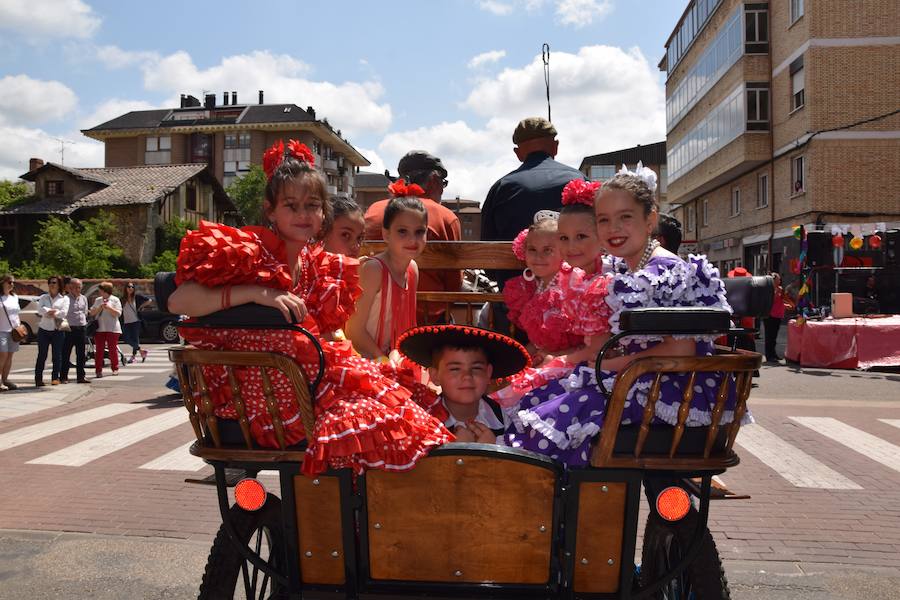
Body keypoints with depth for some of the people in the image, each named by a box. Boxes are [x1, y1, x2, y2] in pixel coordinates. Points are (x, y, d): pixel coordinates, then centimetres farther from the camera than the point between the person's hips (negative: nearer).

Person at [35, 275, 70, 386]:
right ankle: (38, 378, 5)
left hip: (58, 331, -1)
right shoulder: (43, 297, 11)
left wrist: (48, 312, -11)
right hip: (44, 330, 1)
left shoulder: (64, 298, 6)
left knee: (57, 356, 2)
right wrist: (53, 311, -16)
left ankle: (55, 377, 10)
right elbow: (40, 310, -6)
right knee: (42, 355, 1)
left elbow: (64, 312, -10)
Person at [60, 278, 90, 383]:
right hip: (69, 329, -5)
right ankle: (63, 376, 5)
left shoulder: (84, 298, 14)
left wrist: (84, 323, 13)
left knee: (81, 354, 7)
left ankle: (81, 376, 12)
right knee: (66, 354, -1)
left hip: (81, 328, 5)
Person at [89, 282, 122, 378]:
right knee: (99, 350, -1)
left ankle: (115, 369, 14)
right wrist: (100, 308, -7)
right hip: (99, 328, 3)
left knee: (113, 349, 2)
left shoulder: (115, 300, 4)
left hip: (112, 328, -3)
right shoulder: (97, 300, 14)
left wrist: (108, 308, -16)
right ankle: (98, 370, 1)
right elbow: (92, 313, 9)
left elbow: (118, 313, -5)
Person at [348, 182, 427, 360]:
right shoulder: (374, 270, -18)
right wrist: (385, 361, -15)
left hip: (395, 357, 7)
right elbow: (354, 331, -20)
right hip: (366, 359, -7)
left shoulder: (413, 269, 3)